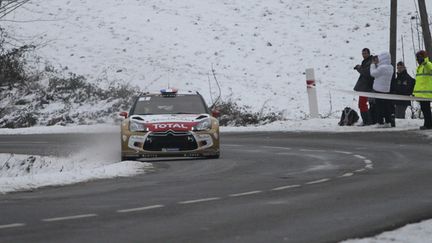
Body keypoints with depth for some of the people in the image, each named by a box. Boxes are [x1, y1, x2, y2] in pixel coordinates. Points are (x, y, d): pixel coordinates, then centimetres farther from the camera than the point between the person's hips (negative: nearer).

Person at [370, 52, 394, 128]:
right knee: (387, 106, 11)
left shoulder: (382, 68, -20)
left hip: (379, 89, -8)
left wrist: (373, 64, 1)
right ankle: (388, 122, 13)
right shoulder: (390, 67, 7)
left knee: (380, 107, -2)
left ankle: (380, 122, -2)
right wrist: (376, 64, 10)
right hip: (387, 89, 8)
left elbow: (373, 73, -11)